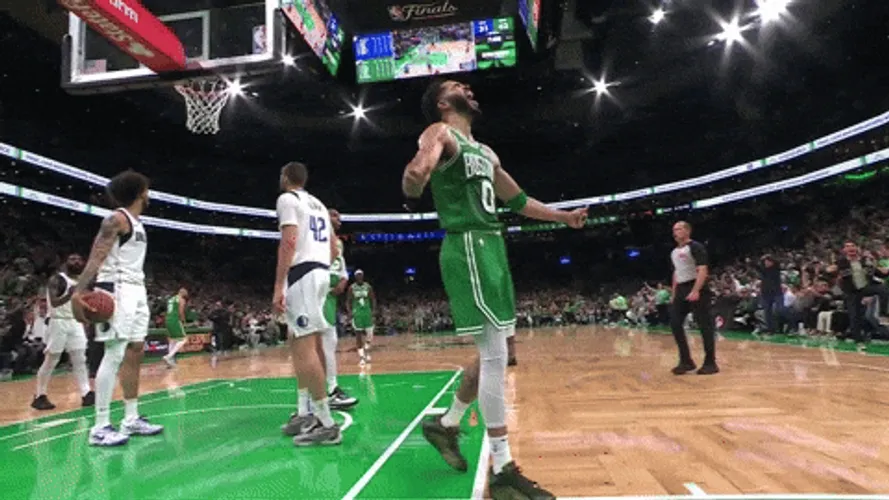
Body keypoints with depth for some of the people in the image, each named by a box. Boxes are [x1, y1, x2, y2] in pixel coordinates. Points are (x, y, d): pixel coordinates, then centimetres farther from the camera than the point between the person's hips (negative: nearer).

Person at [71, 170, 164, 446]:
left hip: (137, 290, 10)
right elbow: (96, 257, -19)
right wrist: (78, 292, -29)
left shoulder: (137, 223, 18)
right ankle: (100, 427, -5)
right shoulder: (117, 219, -10)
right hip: (117, 290, -10)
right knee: (115, 354, -10)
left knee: (135, 353, 10)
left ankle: (131, 419, 17)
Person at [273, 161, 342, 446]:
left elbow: (289, 242, -15)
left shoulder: (287, 199, -2)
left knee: (305, 347, -10)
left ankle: (327, 424, -10)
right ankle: (305, 413, 21)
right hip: (321, 272, 9)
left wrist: (278, 287, -18)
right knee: (298, 343, 17)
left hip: (301, 274, -9)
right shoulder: (318, 204, 23)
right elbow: (334, 247, 22)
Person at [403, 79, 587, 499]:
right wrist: (414, 183, -42)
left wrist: (564, 217, 36)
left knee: (494, 354, 12)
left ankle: (446, 425, 30)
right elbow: (416, 171, -23)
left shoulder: (485, 153, 24)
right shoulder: (441, 133, -1)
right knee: (495, 355, -12)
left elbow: (517, 200, 32)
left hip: (492, 248, 9)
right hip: (468, 248, -9)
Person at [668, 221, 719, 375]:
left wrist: (696, 291, -27)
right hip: (681, 290, 9)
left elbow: (703, 270, -18)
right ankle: (686, 361, 11)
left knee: (704, 325, -3)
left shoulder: (696, 247, -9)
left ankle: (710, 363, 6)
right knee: (675, 323, 3)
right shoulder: (674, 252, 16)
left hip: (697, 288, -9)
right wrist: (674, 294, 18)